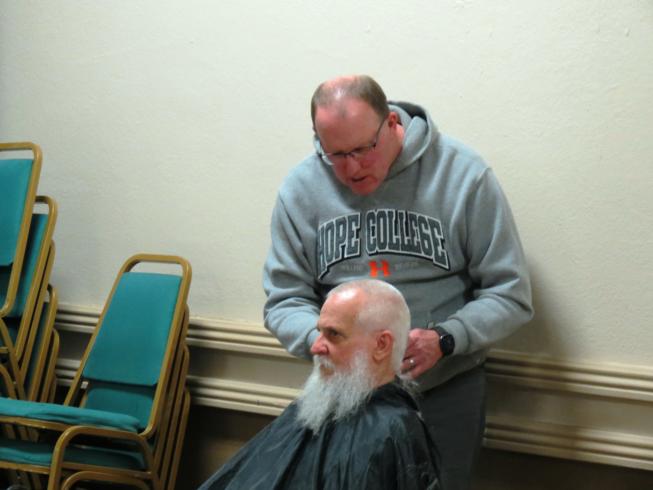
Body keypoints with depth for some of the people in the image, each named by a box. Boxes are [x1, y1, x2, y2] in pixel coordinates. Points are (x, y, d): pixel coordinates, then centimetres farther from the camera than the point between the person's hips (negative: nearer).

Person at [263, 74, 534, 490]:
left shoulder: (463, 175, -12)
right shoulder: (302, 188, -5)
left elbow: (510, 295, -9)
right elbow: (284, 301, 0)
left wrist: (445, 339, -25)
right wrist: (318, 337, -22)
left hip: (445, 391, -2)